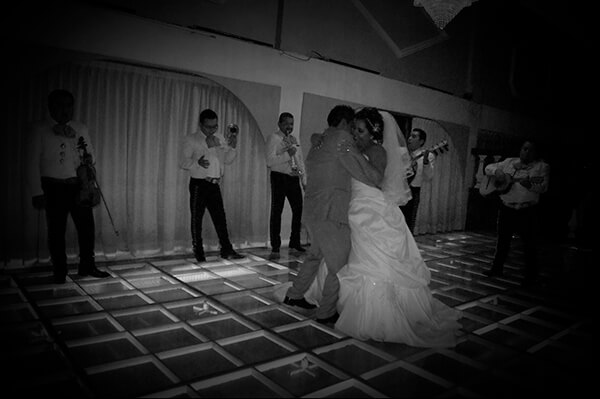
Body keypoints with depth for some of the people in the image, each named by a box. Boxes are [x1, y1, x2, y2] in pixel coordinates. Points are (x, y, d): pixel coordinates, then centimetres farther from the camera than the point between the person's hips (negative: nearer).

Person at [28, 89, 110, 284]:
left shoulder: (81, 128, 10)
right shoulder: (39, 129, -1)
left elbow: (91, 153, 19)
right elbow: (34, 162, -3)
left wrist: (89, 159, -6)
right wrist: (37, 192, -8)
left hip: (79, 185, 3)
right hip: (53, 187, -3)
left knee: (87, 225, 4)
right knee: (56, 230, 4)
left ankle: (87, 266, 22)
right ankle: (59, 271, 20)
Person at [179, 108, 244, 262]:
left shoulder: (220, 139, 14)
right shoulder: (190, 140, -1)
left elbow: (227, 160, 13)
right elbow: (183, 163, -7)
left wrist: (232, 147, -5)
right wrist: (198, 162, -26)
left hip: (215, 185, 4)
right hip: (199, 184, -4)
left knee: (220, 218, 3)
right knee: (197, 219, 2)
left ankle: (226, 250, 7)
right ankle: (198, 252, 12)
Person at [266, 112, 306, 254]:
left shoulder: (294, 140, 17)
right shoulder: (273, 138, -3)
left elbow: (300, 161, 18)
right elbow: (270, 161, -14)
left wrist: (304, 180, 11)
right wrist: (287, 154, -22)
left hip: (294, 178, 6)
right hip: (279, 177, -6)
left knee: (298, 210, 6)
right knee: (276, 211, 0)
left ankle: (295, 242, 20)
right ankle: (275, 244, 9)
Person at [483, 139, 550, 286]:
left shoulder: (542, 167, 1)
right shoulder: (509, 162, 11)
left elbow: (543, 187, -11)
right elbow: (488, 168, 13)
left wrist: (530, 184, -29)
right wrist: (497, 171, -9)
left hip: (527, 210, -3)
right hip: (506, 208, 3)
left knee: (529, 243, -1)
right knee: (502, 240, 12)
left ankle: (531, 275, 12)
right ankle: (497, 268, 26)